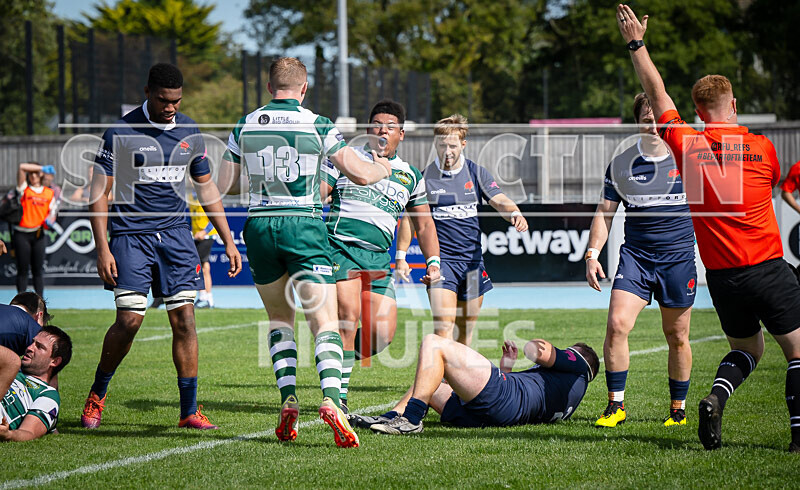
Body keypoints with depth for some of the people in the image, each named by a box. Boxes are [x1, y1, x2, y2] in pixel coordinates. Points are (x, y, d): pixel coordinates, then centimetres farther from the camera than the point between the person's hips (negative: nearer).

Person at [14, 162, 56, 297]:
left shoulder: (49, 193, 12)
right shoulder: (24, 189, 5)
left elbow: (52, 211, 14)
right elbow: (22, 167, -7)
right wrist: (44, 168, -7)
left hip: (39, 235, 2)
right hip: (22, 234, -2)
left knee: (38, 270, 1)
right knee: (23, 270, 0)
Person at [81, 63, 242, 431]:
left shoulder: (190, 133, 7)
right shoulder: (121, 133, -6)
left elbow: (207, 189, 17)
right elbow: (98, 193, -4)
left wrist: (228, 241, 13)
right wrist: (102, 249, -11)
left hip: (176, 234, 4)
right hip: (131, 234, -4)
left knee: (184, 319, -4)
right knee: (129, 321, -10)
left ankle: (189, 411, 1)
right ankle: (96, 396, 13)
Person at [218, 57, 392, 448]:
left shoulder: (245, 126, 5)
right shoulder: (318, 125, -3)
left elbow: (224, 185, 10)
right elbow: (360, 174, -2)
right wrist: (382, 169, 20)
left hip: (259, 226, 3)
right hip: (304, 226, -3)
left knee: (279, 316, 19)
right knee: (324, 320, -5)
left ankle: (288, 397, 4)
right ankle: (330, 398, -27)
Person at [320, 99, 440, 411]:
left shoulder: (410, 177, 18)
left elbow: (424, 225, 25)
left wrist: (433, 262, 13)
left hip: (378, 258, 4)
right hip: (340, 246, -4)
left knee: (384, 332, -8)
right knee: (349, 313, -23)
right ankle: (338, 394, -14)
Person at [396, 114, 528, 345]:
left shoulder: (476, 173, 5)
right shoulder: (424, 178, 0)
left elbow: (500, 201, -3)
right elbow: (409, 217, 6)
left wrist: (515, 214, -26)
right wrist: (401, 256, 1)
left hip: (473, 260, 3)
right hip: (441, 260, -3)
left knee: (466, 330, 9)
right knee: (443, 327, -18)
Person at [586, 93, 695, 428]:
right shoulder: (621, 165, 4)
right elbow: (605, 212, 11)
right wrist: (592, 254, 1)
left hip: (679, 258, -1)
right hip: (635, 256, 1)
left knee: (677, 337, 4)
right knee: (616, 324, -13)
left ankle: (678, 409, 20)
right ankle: (616, 404, -3)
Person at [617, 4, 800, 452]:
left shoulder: (686, 144, -2)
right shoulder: (762, 147, -2)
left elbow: (657, 94, 11)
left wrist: (637, 44, 22)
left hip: (722, 276, 3)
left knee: (747, 349, 20)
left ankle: (716, 398, -6)